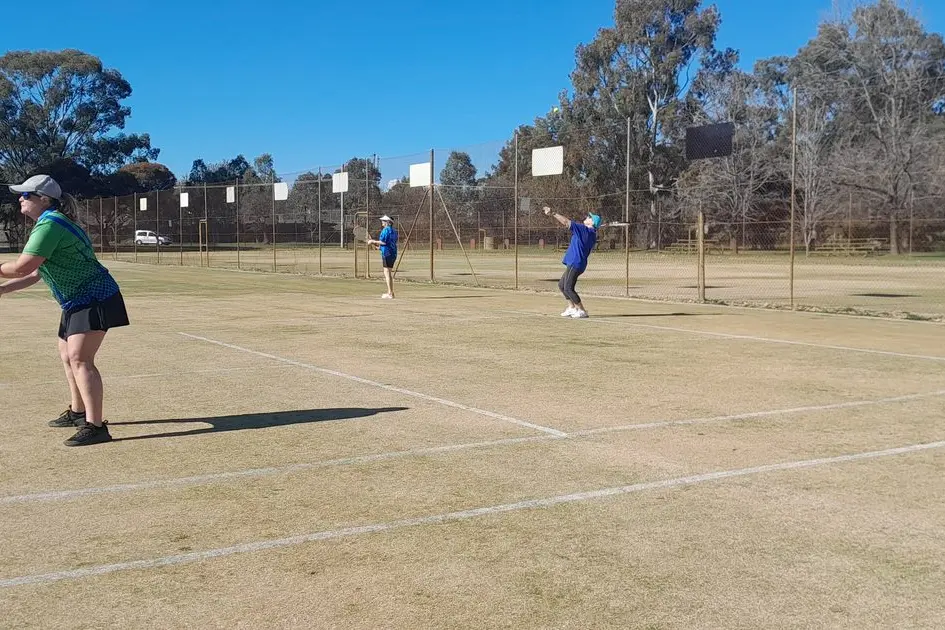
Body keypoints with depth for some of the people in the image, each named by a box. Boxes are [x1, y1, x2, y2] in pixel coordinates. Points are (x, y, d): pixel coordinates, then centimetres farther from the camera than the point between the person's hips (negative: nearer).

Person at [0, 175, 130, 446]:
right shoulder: (50, 223, 15)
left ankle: (95, 426, -20)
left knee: (79, 358, -18)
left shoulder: (50, 224, -18)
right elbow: (35, 274, 21)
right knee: (67, 355, 20)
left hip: (94, 299, -11)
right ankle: (78, 412, 36)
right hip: (77, 302, 11)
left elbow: (22, 267, -26)